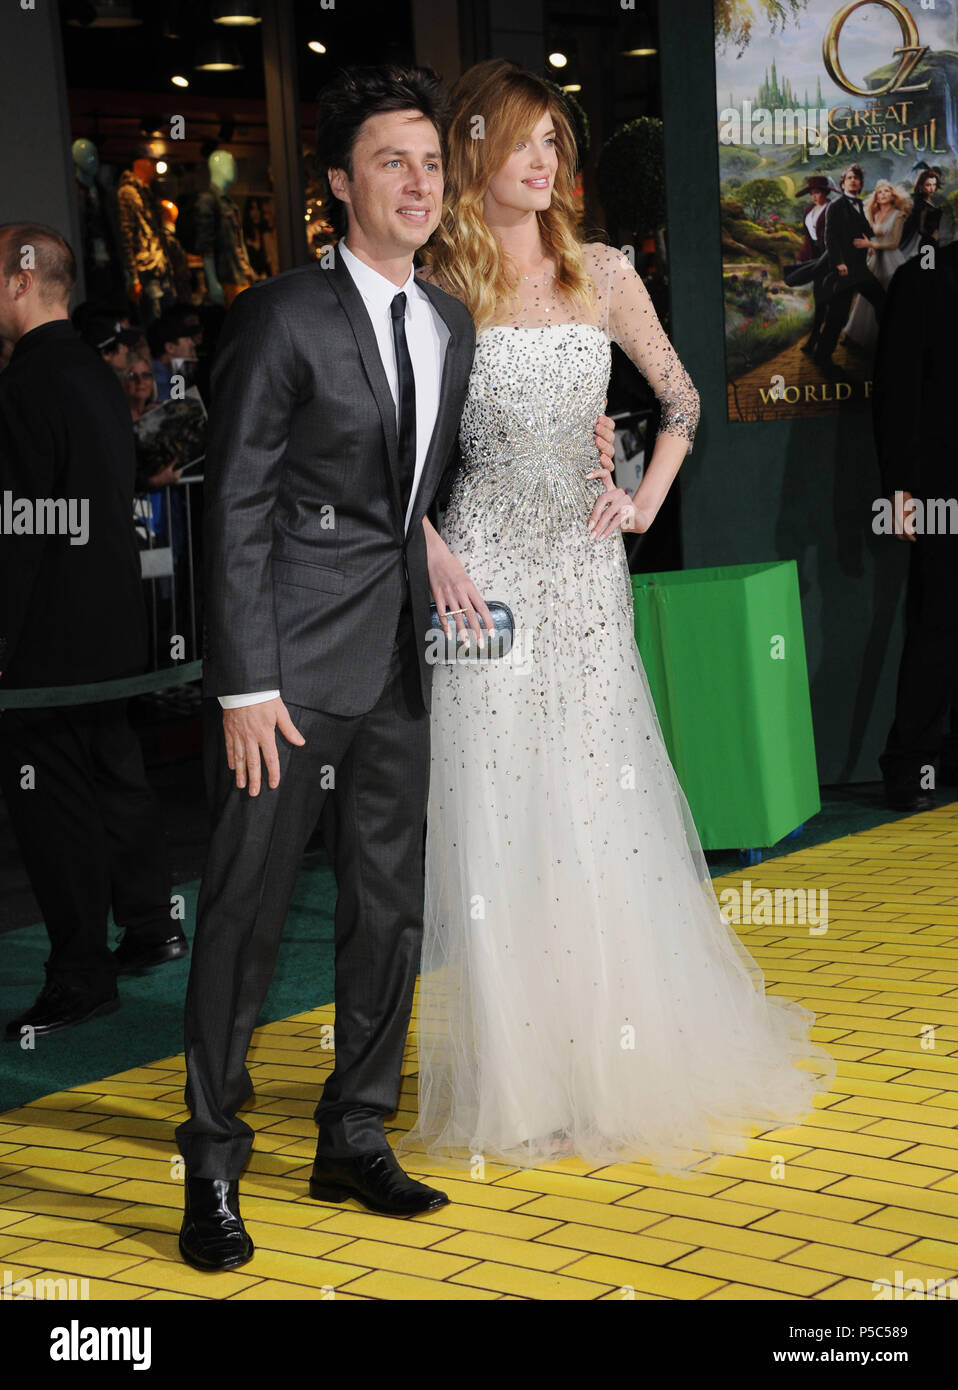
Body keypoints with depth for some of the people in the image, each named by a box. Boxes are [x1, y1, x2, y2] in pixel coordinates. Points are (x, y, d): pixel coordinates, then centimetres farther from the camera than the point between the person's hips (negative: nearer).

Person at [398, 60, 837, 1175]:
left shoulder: (601, 275, 7)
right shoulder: (438, 286, -1)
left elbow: (682, 399, 15)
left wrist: (646, 499, 2)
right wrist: (430, 547, -10)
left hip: (583, 564, 2)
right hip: (483, 564, -2)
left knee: (600, 806, 6)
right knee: (497, 814, -1)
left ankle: (626, 1055, 19)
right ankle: (518, 1073, 9)